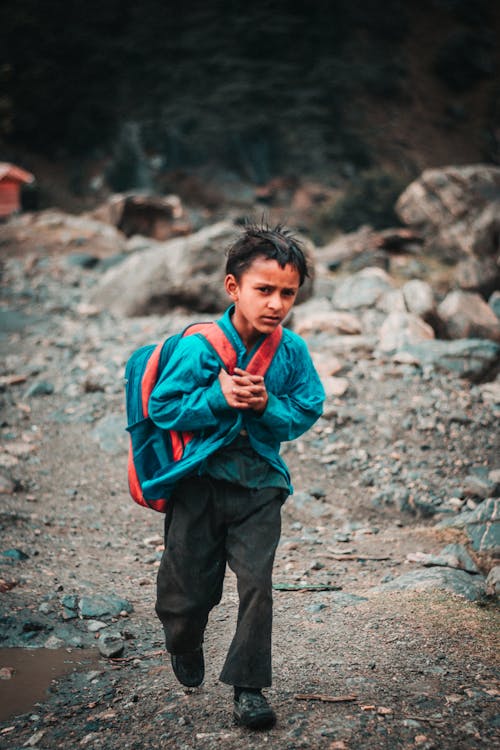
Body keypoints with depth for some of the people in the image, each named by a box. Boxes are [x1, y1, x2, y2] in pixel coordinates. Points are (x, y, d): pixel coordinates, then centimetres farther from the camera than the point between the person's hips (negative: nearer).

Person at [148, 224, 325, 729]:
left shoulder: (292, 352, -6)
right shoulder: (197, 348, -15)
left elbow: (307, 412, 1)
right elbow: (162, 407, -10)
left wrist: (267, 405, -18)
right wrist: (216, 398, -24)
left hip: (259, 483, 1)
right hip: (199, 482, -1)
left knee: (256, 584, -6)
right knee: (188, 586, 11)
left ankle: (248, 687, 9)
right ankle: (184, 647, 46)